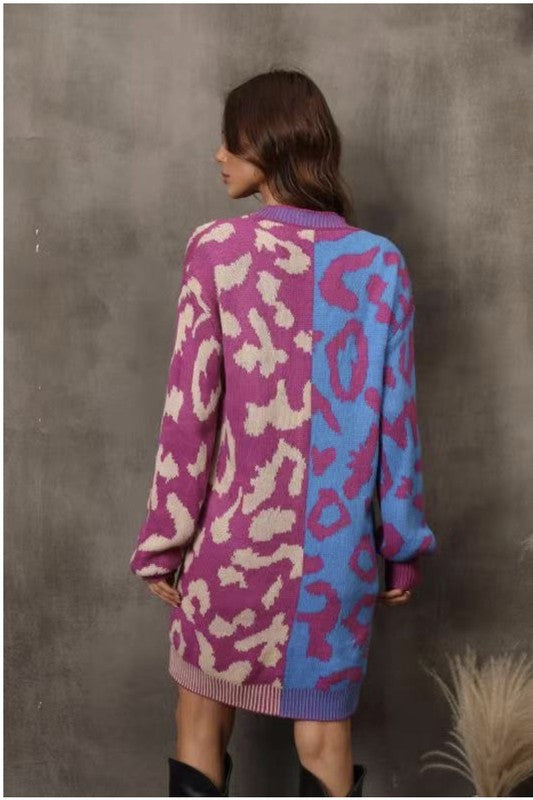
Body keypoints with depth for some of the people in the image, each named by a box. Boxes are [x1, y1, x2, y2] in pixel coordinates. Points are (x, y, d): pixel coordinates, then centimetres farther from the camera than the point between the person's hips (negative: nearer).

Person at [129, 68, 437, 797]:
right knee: (324, 735, 13)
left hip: (236, 532, -2)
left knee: (201, 730, 15)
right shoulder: (380, 262, 1)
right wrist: (404, 545, 9)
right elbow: (397, 416, 0)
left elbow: (190, 409, -8)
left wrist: (165, 540, 0)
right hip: (337, 545, 2)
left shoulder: (218, 248, -6)